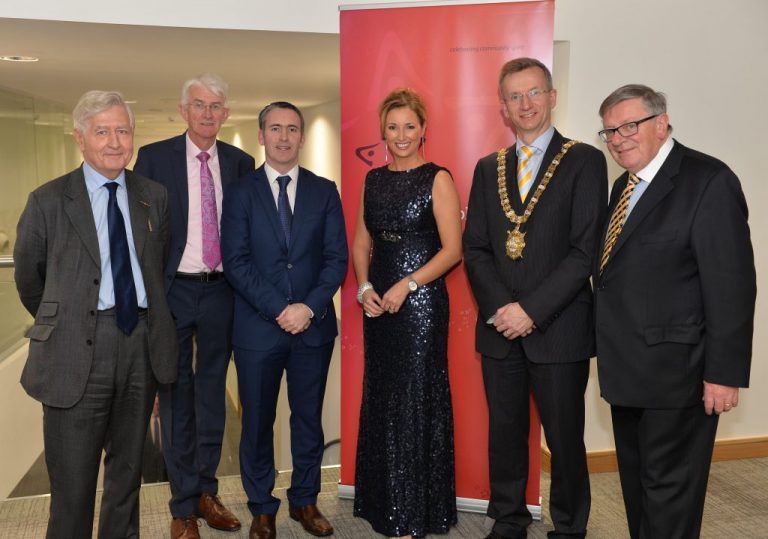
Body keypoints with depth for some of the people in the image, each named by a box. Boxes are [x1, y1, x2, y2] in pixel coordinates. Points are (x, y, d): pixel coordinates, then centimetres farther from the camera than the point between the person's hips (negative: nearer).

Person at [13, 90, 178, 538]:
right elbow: (29, 278, 7)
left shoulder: (155, 196, 5)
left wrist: (149, 321, 13)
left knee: (128, 467, 18)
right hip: (78, 351, -3)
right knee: (73, 478, 3)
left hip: (142, 345, 3)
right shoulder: (48, 201, -3)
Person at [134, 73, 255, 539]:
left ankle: (207, 491, 30)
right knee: (176, 396, 7)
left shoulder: (240, 163, 4)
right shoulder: (154, 157, -3)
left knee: (213, 393, 14)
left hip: (221, 291, 3)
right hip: (172, 290, -2)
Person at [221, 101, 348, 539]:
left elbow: (337, 258, 1)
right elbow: (236, 261, -6)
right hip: (258, 327, -1)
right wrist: (278, 309, -15)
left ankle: (305, 500, 29)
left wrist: (309, 307, -12)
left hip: (314, 325, 2)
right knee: (258, 421, 9)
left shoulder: (324, 191, 7)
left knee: (309, 417, 12)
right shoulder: (241, 192, 2)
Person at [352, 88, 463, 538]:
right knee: (380, 399, 12)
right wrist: (364, 287, -3)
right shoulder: (374, 179, 11)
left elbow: (453, 249, -10)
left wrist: (407, 284, -19)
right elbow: (362, 242, 13)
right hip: (378, 303, 6)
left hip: (420, 302, -5)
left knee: (415, 401, 1)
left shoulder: (438, 179, -5)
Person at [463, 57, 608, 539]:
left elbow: (586, 250, -10)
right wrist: (501, 307, -9)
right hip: (500, 327, 4)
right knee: (505, 434, 13)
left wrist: (532, 310, -15)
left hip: (559, 329, -4)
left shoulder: (585, 161, -3)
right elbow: (475, 248, 7)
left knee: (565, 439, 8)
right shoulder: (488, 168, 11)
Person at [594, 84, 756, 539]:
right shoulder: (624, 186, 13)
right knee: (637, 483, 19)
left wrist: (724, 373, -18)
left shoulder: (708, 181, -13)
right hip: (628, 371, 8)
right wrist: (609, 349, 11)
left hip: (676, 371, -8)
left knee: (669, 488, 3)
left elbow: (731, 284, -17)